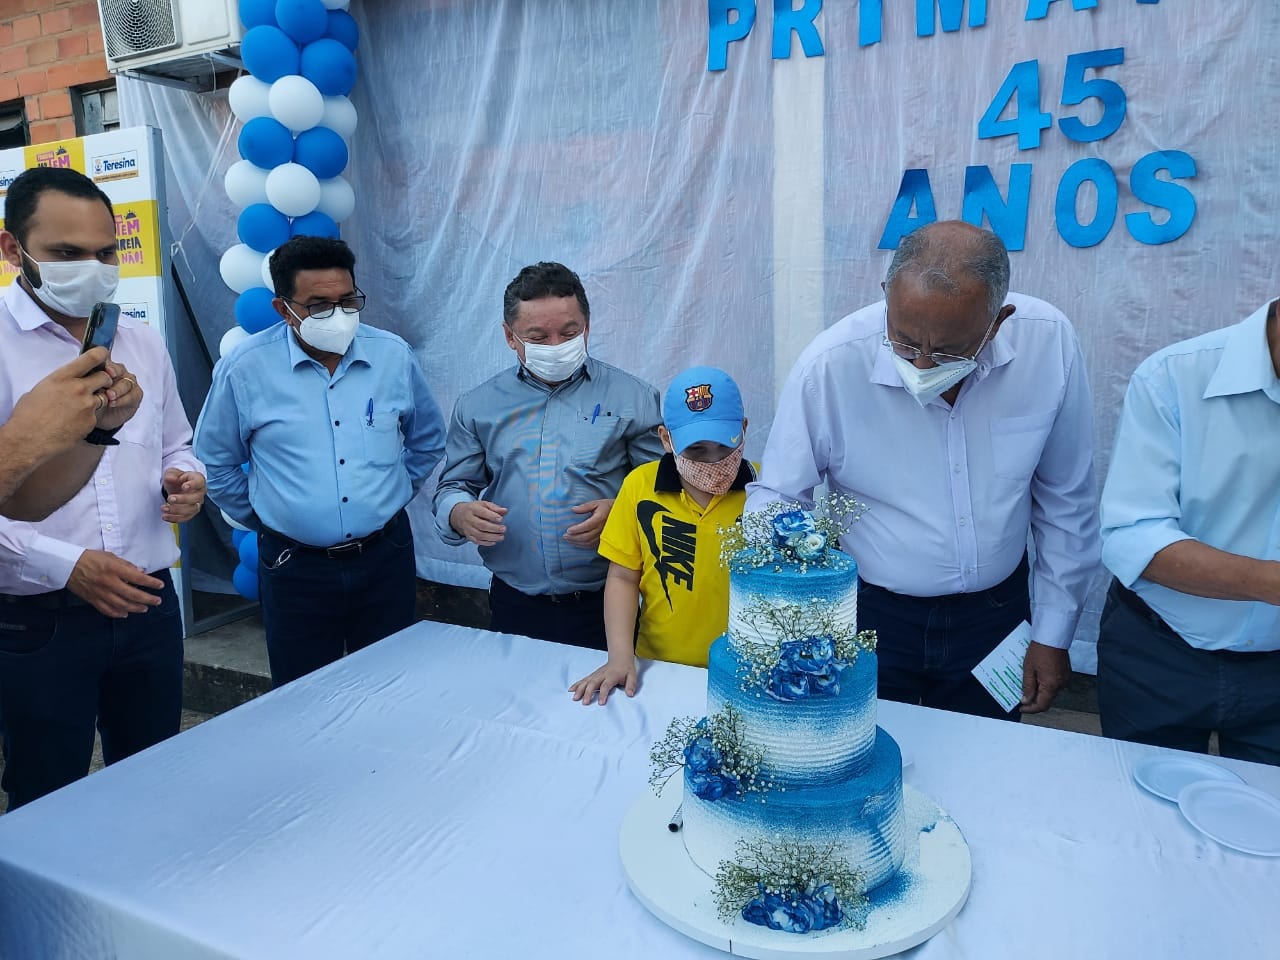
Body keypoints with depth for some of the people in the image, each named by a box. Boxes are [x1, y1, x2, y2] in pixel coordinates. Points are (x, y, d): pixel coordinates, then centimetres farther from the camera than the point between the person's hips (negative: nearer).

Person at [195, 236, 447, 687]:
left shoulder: (394, 356, -2)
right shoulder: (243, 369, -7)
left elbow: (427, 442, 13)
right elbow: (216, 463, 6)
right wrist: (265, 519, 7)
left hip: (386, 557, 2)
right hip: (295, 566, -1)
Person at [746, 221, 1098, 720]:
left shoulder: (1049, 343, -16)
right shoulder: (828, 367, -24)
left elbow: (1065, 499, -3)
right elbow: (776, 498, -12)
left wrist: (1053, 631, 3)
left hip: (995, 612, 2)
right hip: (866, 613, -2)